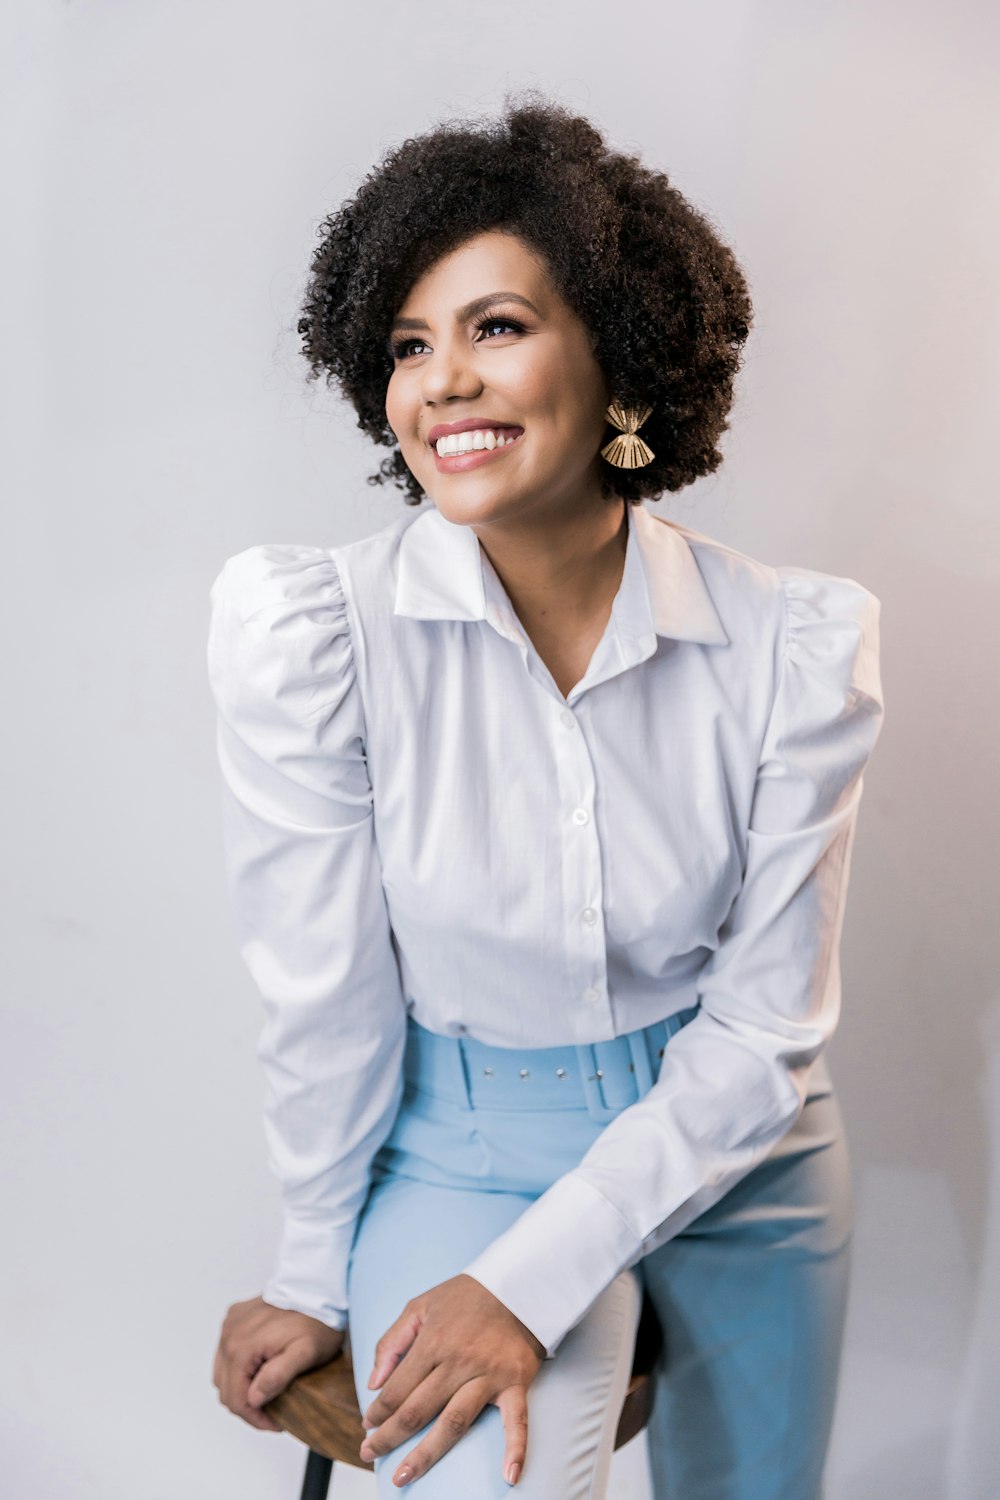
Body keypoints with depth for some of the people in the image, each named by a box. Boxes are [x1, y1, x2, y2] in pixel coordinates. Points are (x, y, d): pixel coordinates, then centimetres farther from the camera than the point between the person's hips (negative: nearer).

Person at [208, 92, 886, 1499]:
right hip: (462, 1154, -2)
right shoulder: (307, 626, -20)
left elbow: (763, 1033, -12)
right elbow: (326, 1001, -13)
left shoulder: (797, 643, -16)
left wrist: (533, 1283, -18)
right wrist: (316, 1277, -3)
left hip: (736, 1154, 3)